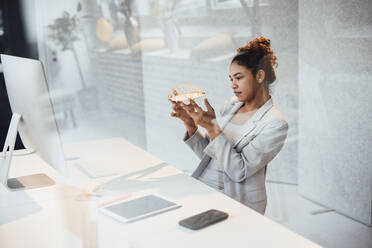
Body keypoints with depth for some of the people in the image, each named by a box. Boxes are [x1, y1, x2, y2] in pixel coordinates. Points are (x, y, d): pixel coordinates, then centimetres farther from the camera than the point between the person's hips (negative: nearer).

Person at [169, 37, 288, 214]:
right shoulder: (233, 104, 9)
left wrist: (212, 128, -24)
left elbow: (240, 172, -18)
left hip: (238, 203, -6)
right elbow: (207, 152, 11)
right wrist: (191, 124, -6)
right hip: (203, 192, 7)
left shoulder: (276, 124, -12)